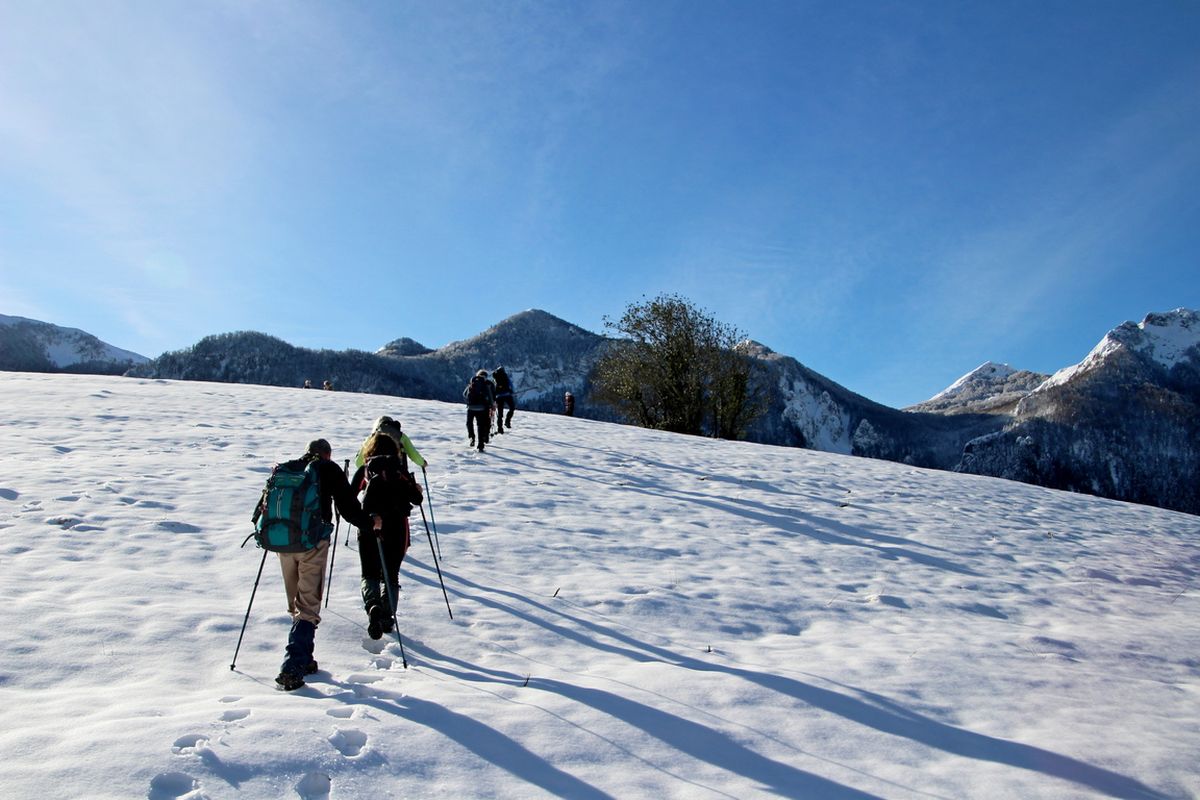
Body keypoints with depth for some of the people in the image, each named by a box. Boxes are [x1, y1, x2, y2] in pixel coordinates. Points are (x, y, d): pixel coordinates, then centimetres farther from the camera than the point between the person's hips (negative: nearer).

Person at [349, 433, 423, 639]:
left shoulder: (364, 470, 3)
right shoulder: (401, 471, 3)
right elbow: (417, 500, 3)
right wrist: (417, 490, 25)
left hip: (368, 527, 0)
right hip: (396, 528, 1)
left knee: (369, 574, 9)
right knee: (391, 575, 15)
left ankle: (372, 606, -18)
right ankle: (387, 618, 8)